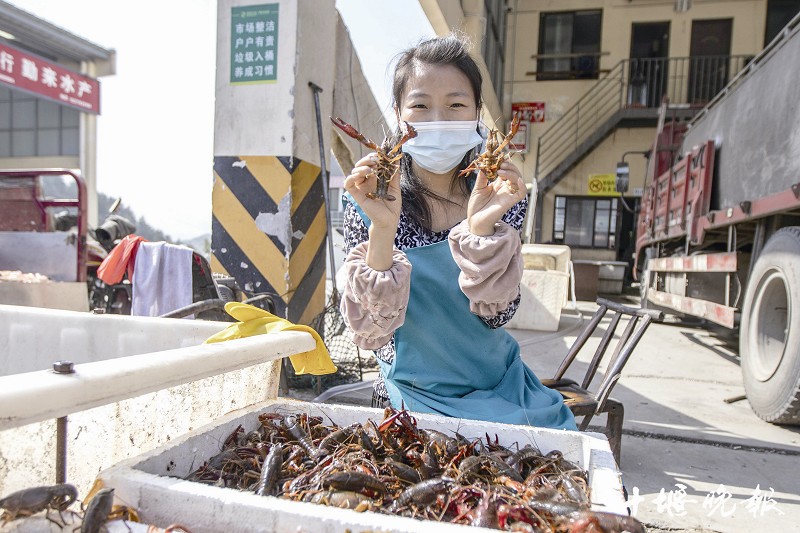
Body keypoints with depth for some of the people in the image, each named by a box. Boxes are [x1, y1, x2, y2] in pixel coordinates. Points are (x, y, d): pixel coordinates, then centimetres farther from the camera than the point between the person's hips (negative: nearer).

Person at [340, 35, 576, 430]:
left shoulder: (500, 193, -5)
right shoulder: (370, 200, -12)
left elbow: (495, 315, -13)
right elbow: (371, 334, -19)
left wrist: (482, 227, -28)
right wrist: (383, 227, -32)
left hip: (503, 383, 3)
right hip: (418, 396, -3)